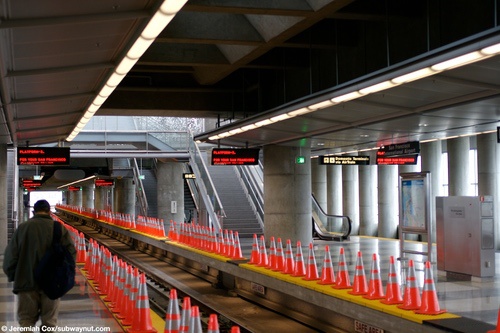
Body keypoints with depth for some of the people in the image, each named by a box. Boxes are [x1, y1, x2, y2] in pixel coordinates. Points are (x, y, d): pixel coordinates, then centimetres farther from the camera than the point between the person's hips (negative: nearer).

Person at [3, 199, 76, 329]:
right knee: (49, 321, 11)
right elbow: (71, 254, -6)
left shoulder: (22, 228, -2)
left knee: (26, 320, 9)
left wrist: (13, 277, 12)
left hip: (26, 282, 0)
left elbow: (10, 256, -2)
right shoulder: (59, 228, -3)